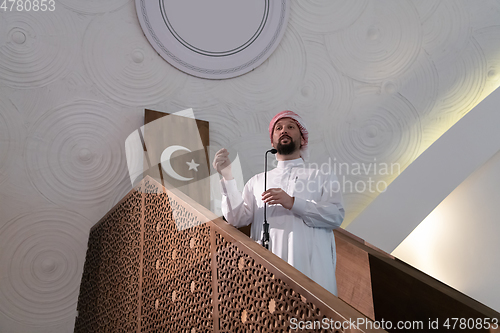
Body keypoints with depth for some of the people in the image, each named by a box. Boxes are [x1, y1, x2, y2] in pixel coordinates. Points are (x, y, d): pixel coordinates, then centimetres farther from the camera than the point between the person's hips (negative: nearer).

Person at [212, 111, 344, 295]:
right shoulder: (257, 181, 20)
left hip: (311, 267, -1)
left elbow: (336, 215, -1)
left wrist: (292, 203, -12)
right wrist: (227, 176, -2)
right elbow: (238, 219, 7)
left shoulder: (322, 177, 15)